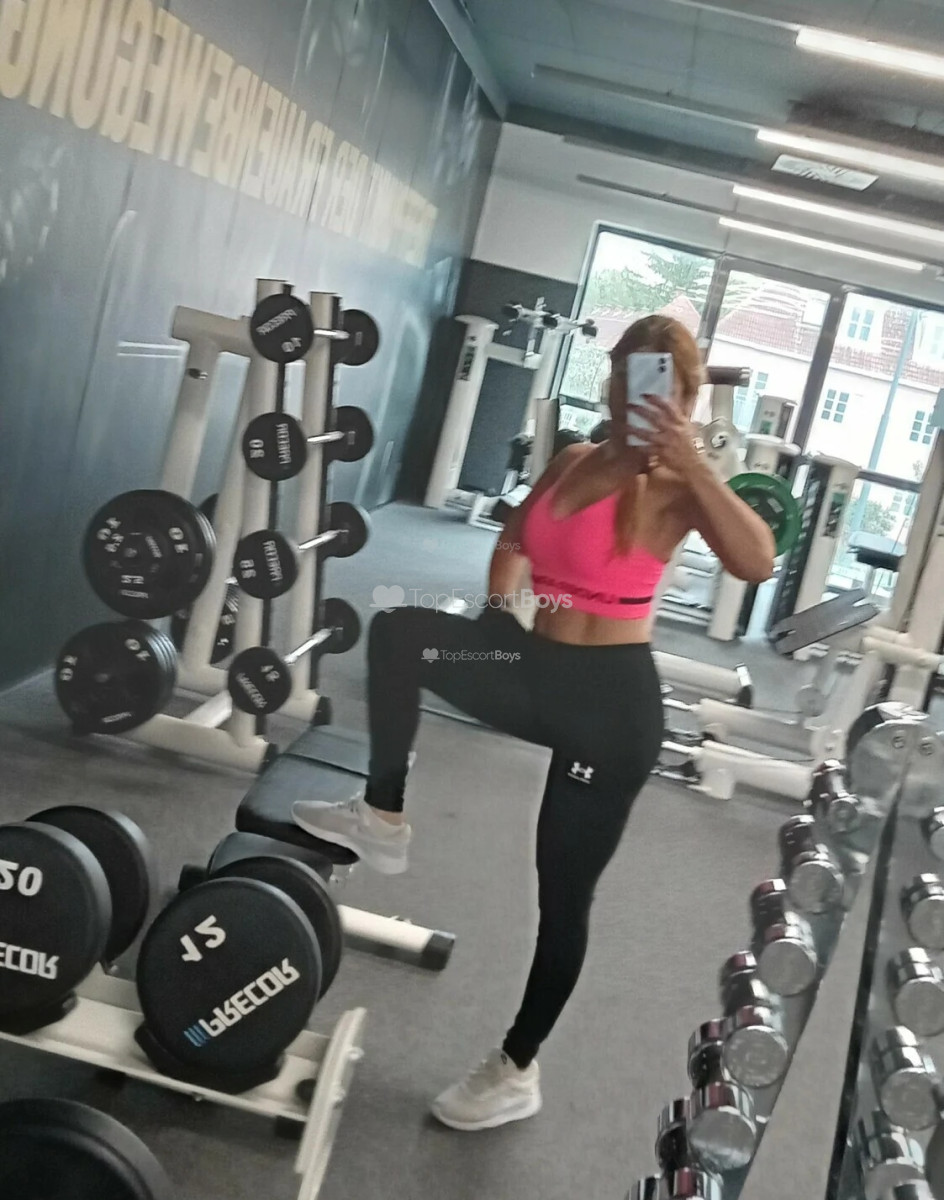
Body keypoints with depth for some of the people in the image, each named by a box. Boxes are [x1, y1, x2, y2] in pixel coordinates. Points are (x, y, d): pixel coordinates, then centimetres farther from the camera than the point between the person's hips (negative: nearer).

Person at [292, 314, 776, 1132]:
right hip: (540, 671, 6)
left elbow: (758, 563, -28)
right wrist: (500, 605, 13)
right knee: (399, 632, -17)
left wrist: (693, 461, -28)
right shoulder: (573, 461, 9)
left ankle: (518, 1073, 26)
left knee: (563, 892, 5)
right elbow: (516, 539, 27)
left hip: (614, 701, -6)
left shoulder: (677, 487, -9)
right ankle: (384, 820, -1)